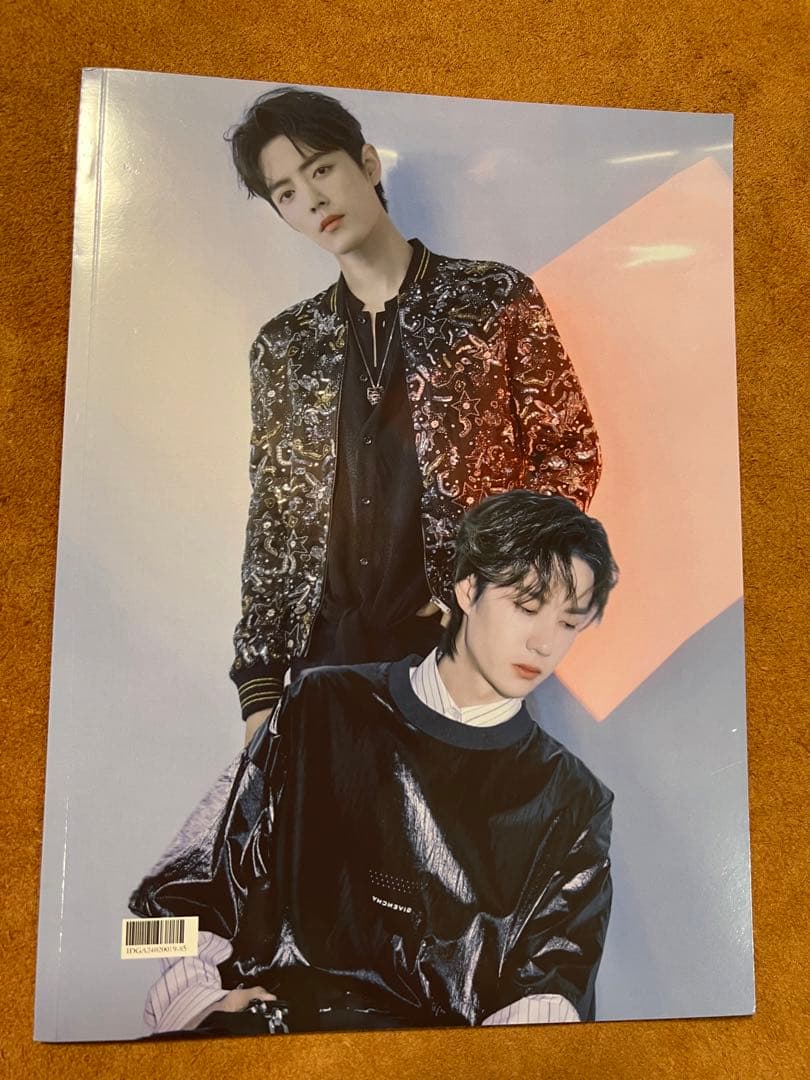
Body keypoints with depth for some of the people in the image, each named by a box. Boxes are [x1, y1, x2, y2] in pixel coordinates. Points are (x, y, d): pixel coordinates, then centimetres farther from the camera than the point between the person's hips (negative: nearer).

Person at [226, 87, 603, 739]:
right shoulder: (284, 345, 9)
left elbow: (572, 453, 1)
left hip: (460, 644, -2)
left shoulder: (496, 299, 1)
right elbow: (271, 517, 8)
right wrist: (259, 686, 4)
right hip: (323, 653, 3)